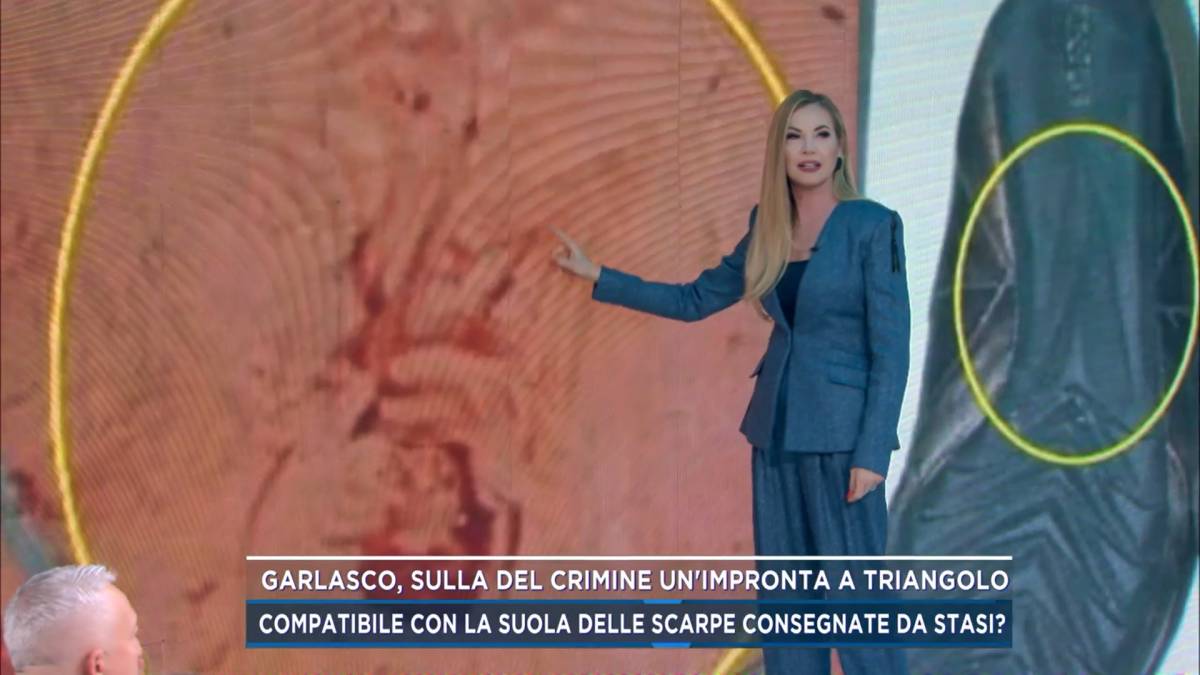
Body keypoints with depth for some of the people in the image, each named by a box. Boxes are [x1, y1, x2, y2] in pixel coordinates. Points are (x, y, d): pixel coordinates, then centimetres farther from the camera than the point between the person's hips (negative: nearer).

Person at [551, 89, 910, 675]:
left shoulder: (874, 226, -8)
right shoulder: (767, 232, 10)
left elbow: (891, 349, -11)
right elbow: (693, 301, 20)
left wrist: (873, 452, -16)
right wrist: (597, 277, 15)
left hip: (841, 433, -6)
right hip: (775, 430, 6)